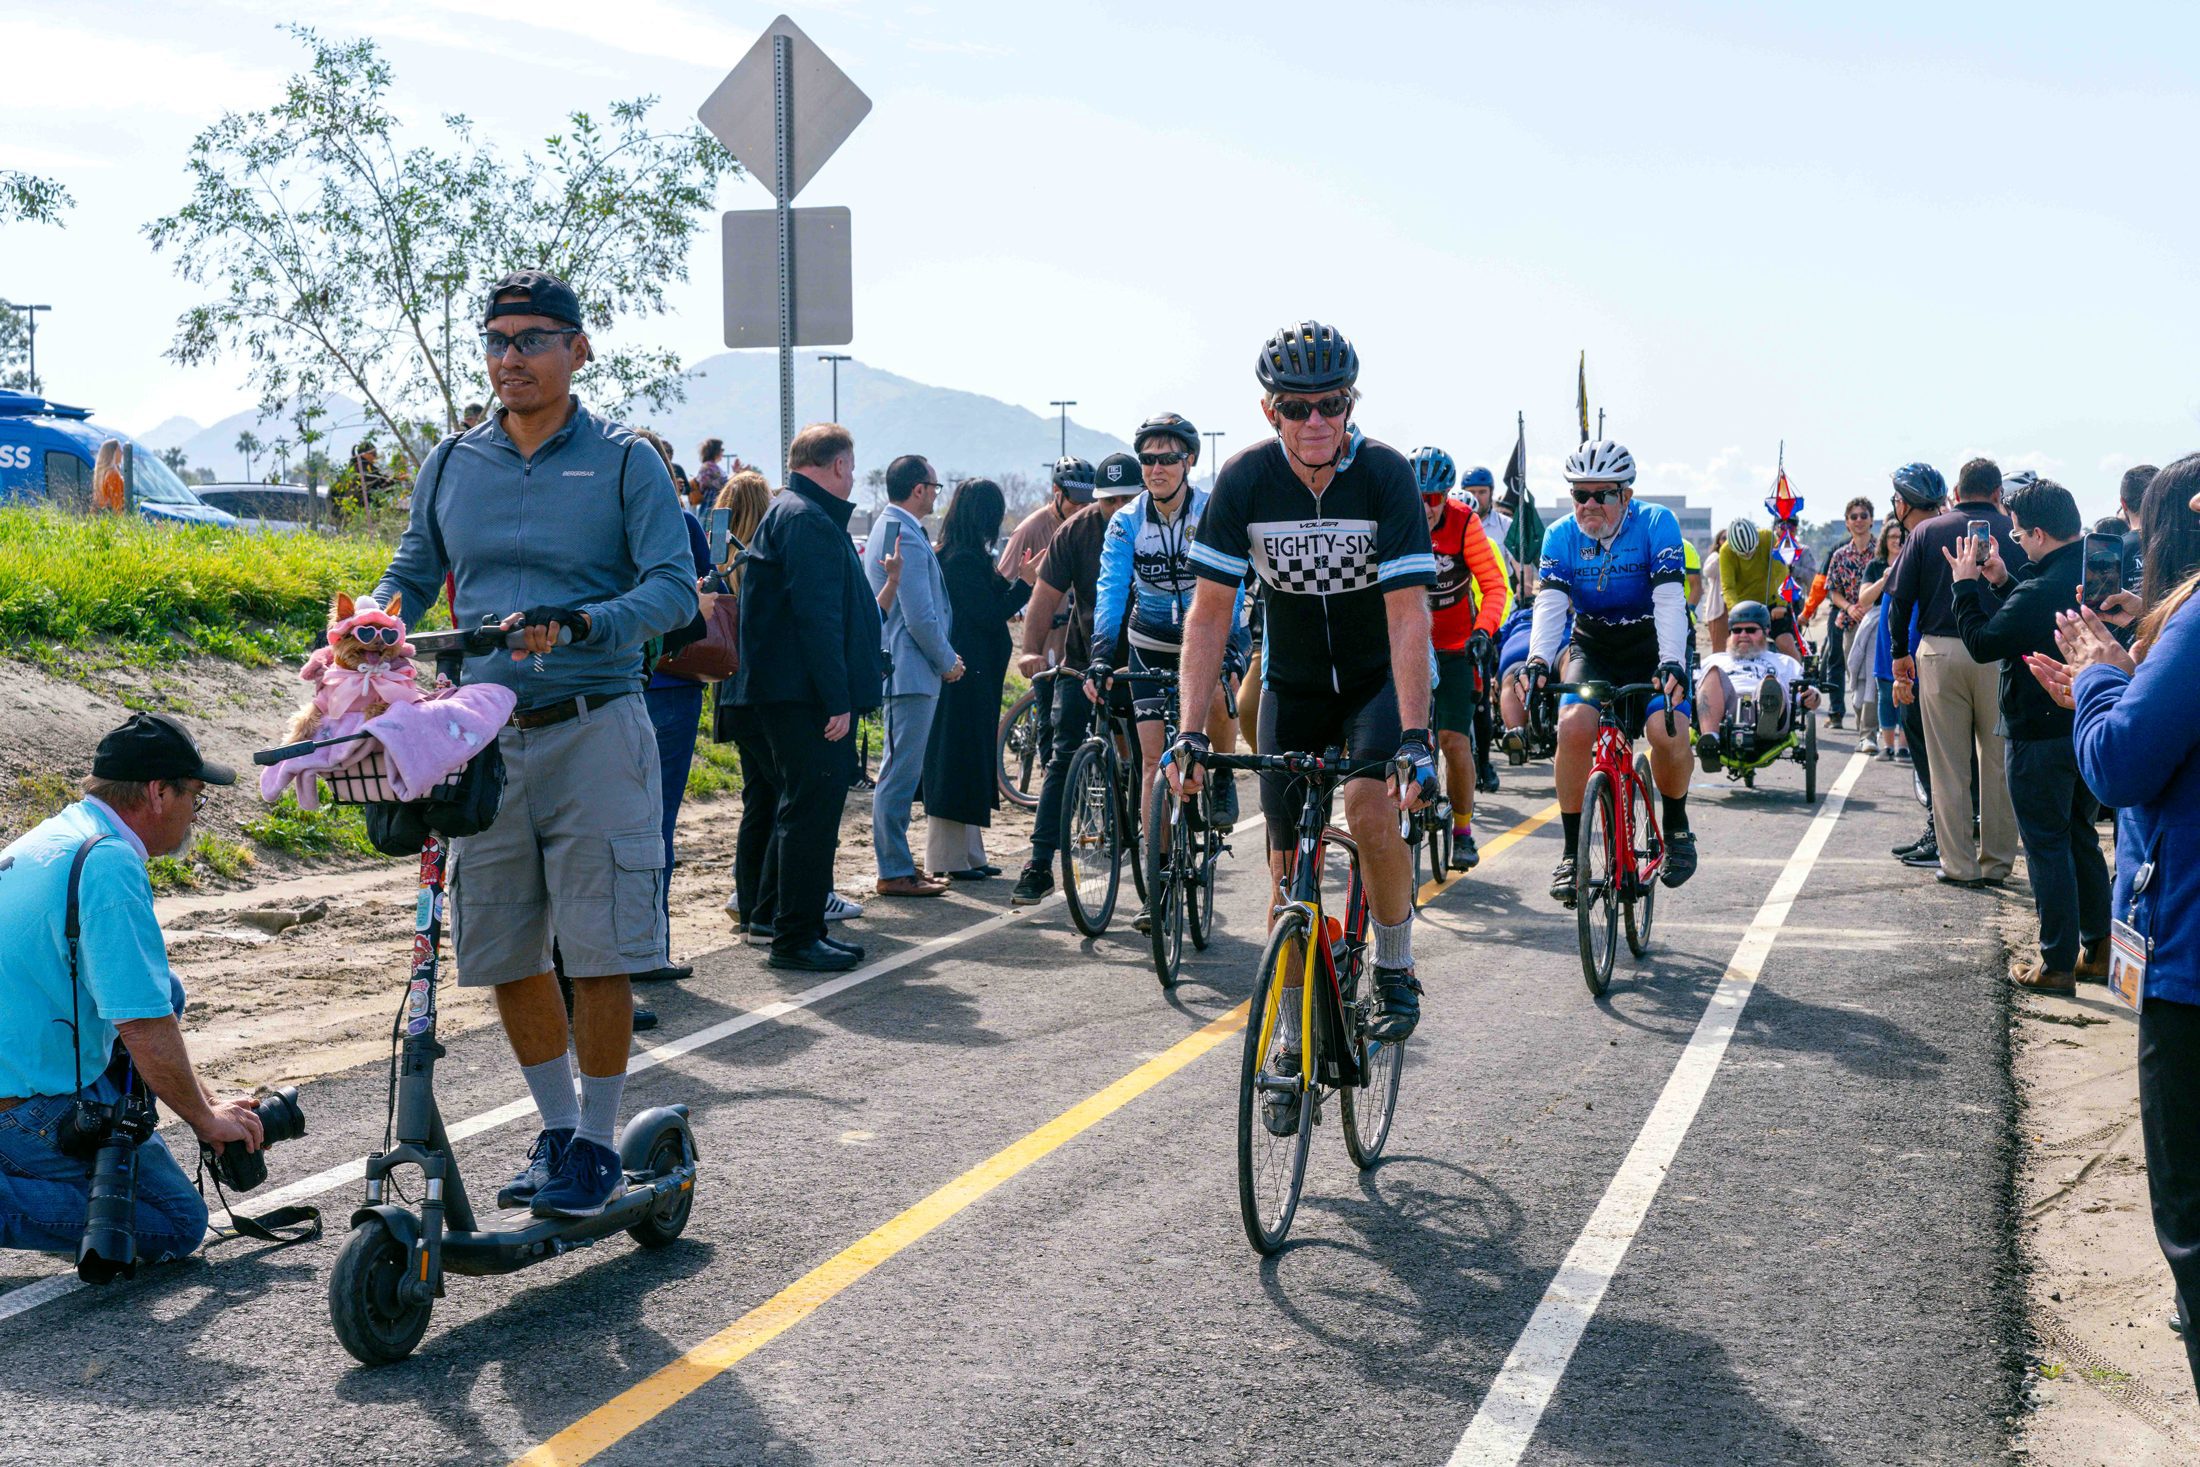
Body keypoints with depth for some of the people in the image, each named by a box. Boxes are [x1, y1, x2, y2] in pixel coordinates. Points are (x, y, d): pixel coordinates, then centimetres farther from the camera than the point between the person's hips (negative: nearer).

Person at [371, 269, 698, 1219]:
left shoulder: (624, 462, 0)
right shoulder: (451, 465, 12)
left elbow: (675, 589, -8)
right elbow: (412, 576, 17)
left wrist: (583, 623, -25)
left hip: (593, 732, -4)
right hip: (485, 739, 4)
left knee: (598, 952, -4)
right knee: (506, 955, 7)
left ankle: (596, 1144, 9)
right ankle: (557, 1131, 23)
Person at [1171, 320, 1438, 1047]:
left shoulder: (1385, 474, -23)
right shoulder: (1245, 479, -17)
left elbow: (1407, 614, -27)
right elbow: (1211, 611, -15)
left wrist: (1415, 734, -36)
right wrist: (1191, 729, -23)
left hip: (1377, 678, -2)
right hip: (1293, 682, 2)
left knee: (1370, 806, -28)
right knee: (1288, 864, 3)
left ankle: (1395, 970, -5)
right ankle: (1295, 1035, 19)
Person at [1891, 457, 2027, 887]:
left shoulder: (1926, 532, 4)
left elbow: (1901, 597, 3)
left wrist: (1900, 651, 12)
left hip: (1939, 652, 0)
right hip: (1999, 655, 0)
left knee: (1949, 766, 5)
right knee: (1998, 762, 9)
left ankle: (1958, 864, 6)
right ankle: (1996, 863, 12)